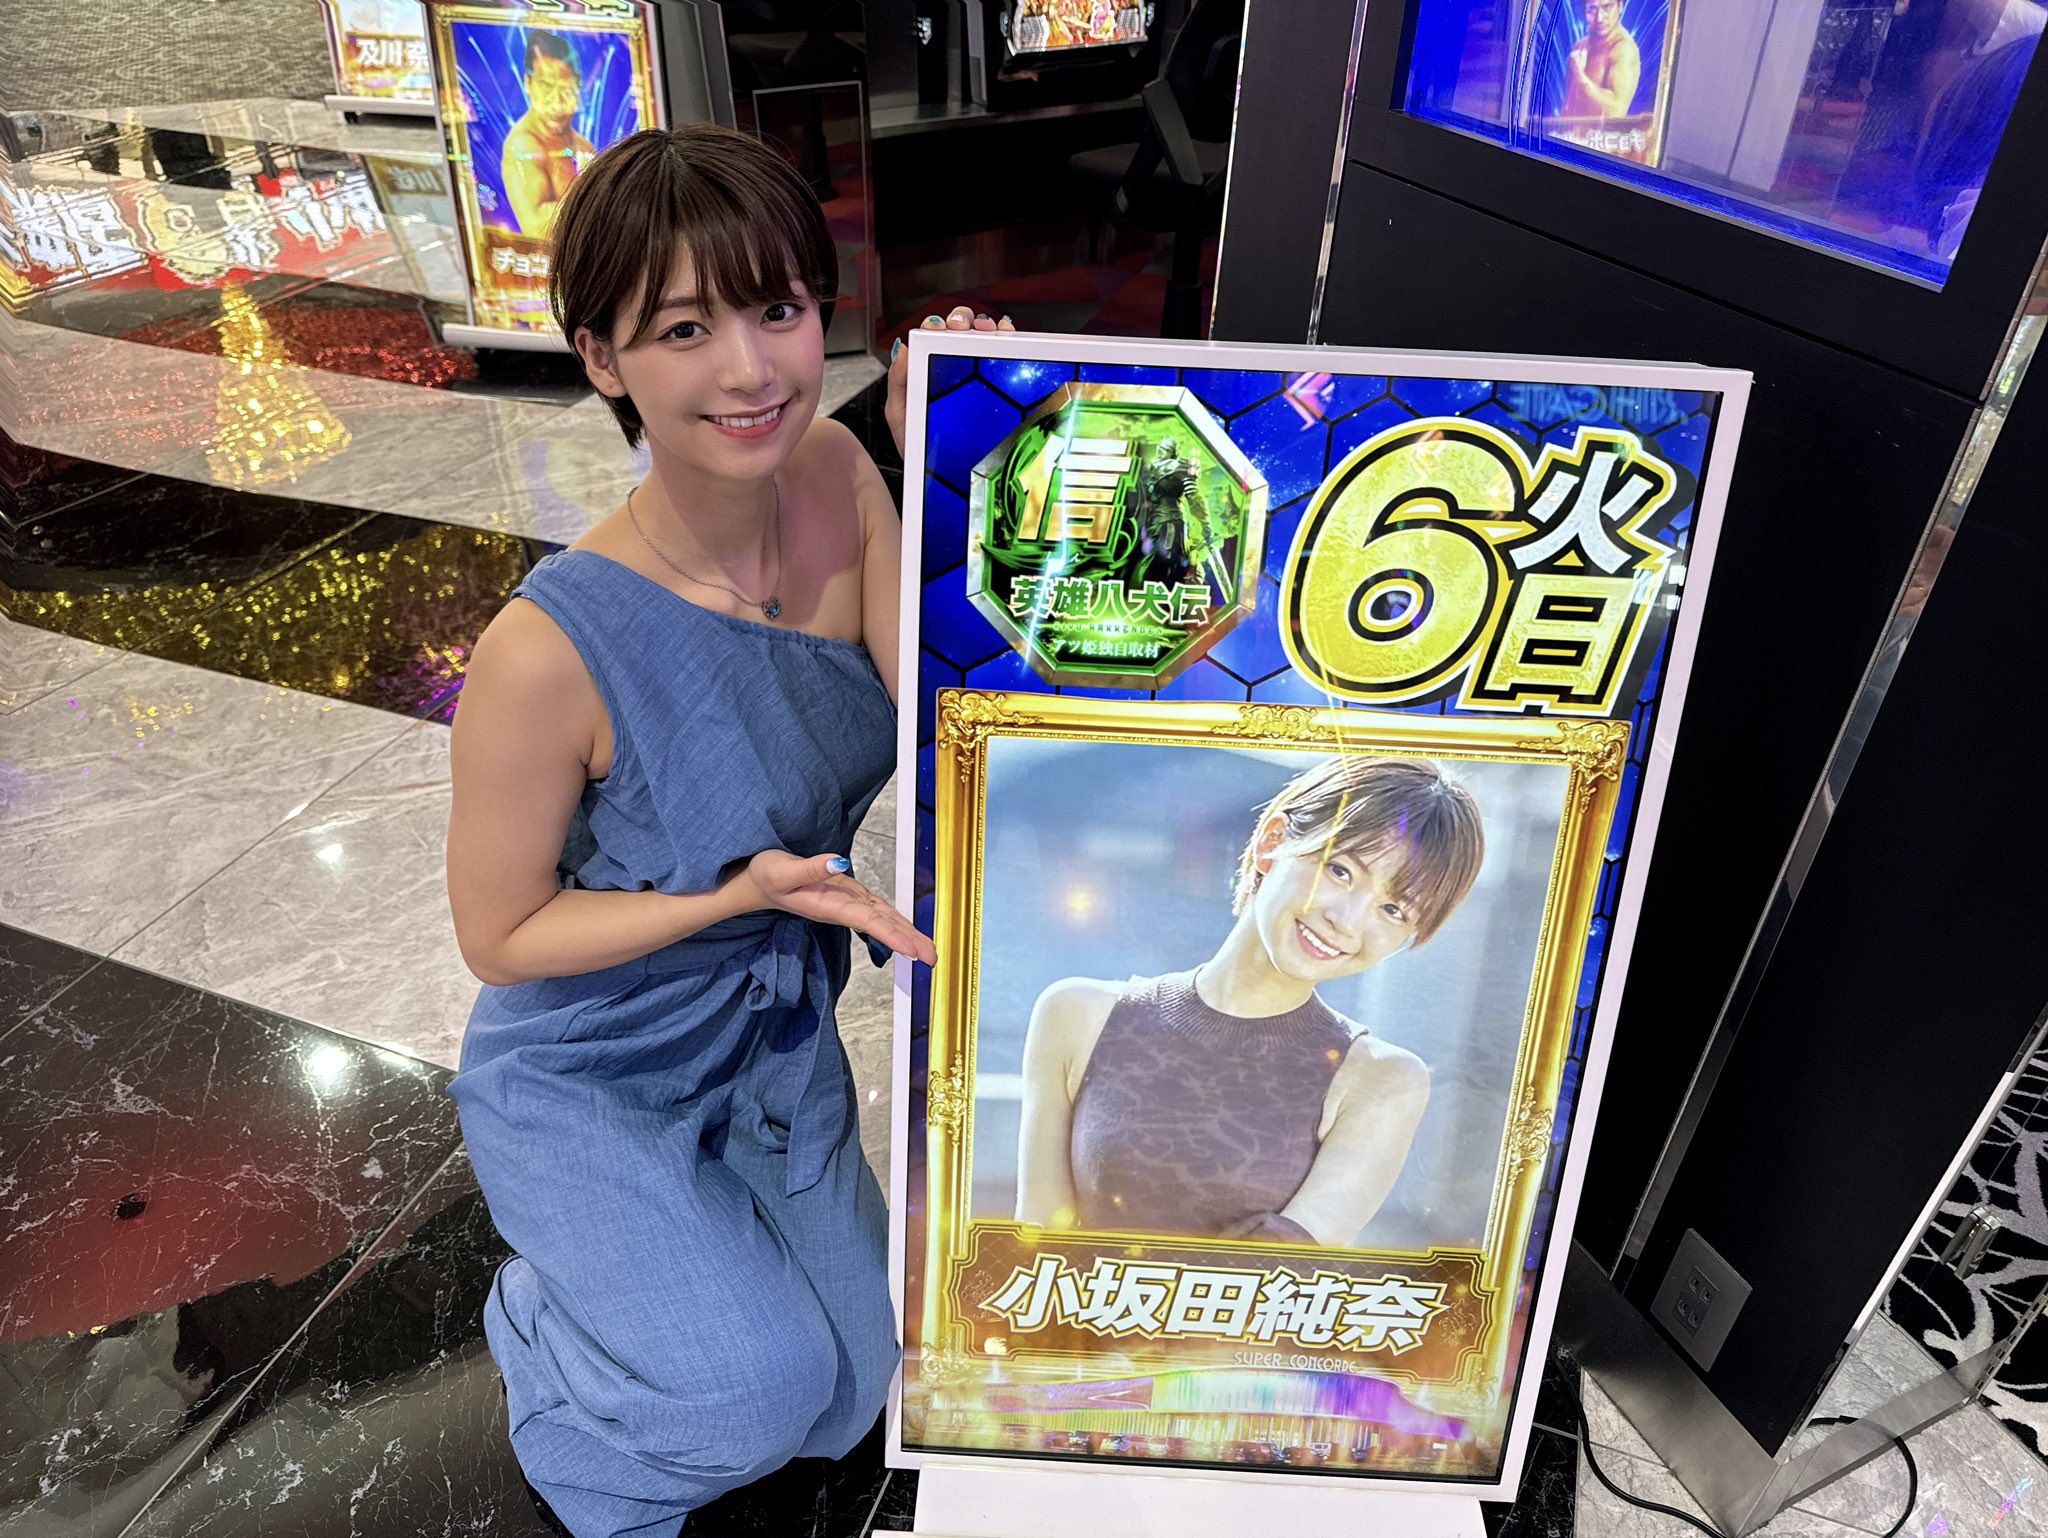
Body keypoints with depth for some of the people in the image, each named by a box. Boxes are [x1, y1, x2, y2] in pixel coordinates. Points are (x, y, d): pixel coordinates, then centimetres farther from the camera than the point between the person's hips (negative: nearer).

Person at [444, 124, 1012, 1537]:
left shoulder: (835, 476, -19)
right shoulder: (551, 652, -33)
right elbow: (501, 934, -19)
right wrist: (745, 892, -31)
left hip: (777, 1037, 5)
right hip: (589, 1076, -5)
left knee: (846, 1393, 18)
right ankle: (544, 1310, 16)